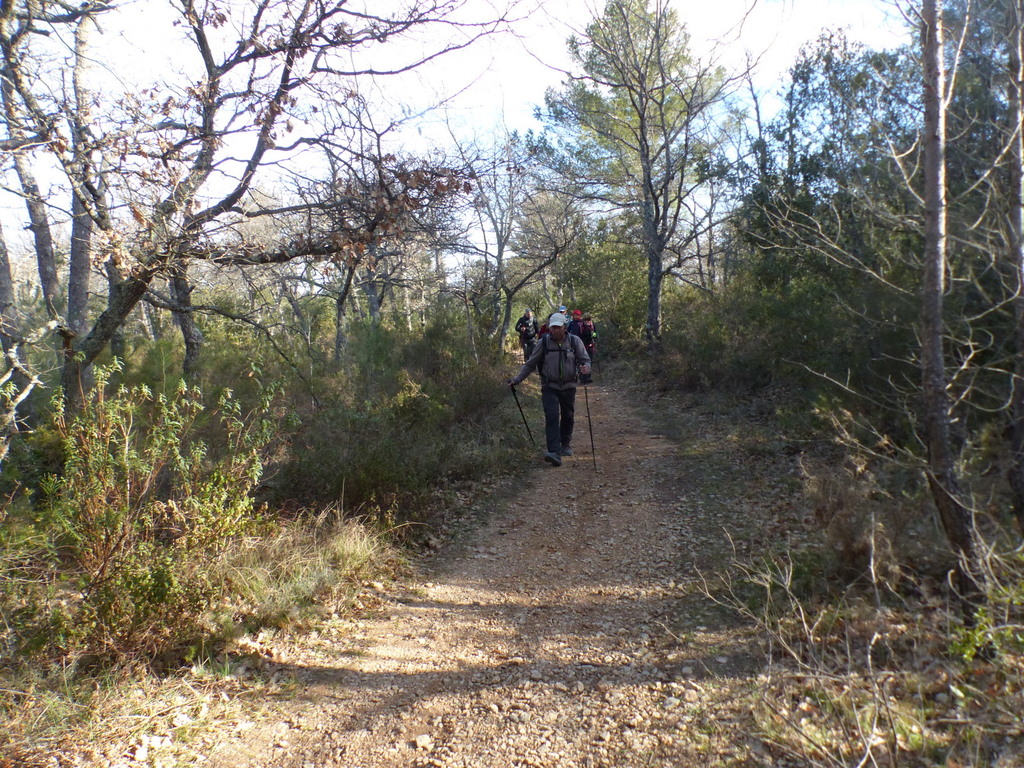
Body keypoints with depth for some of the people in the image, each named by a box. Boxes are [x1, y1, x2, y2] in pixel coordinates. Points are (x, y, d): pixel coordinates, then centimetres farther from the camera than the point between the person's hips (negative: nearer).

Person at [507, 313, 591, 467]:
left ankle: (566, 445, 36)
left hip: (568, 386, 2)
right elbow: (530, 364, 4)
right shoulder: (544, 342, -3)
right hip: (549, 387, -2)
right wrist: (517, 379, -4)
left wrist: (586, 369, -23)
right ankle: (554, 452, -21)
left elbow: (585, 360, 2)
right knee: (551, 417, -15)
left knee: (568, 417, 13)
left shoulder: (574, 341, -2)